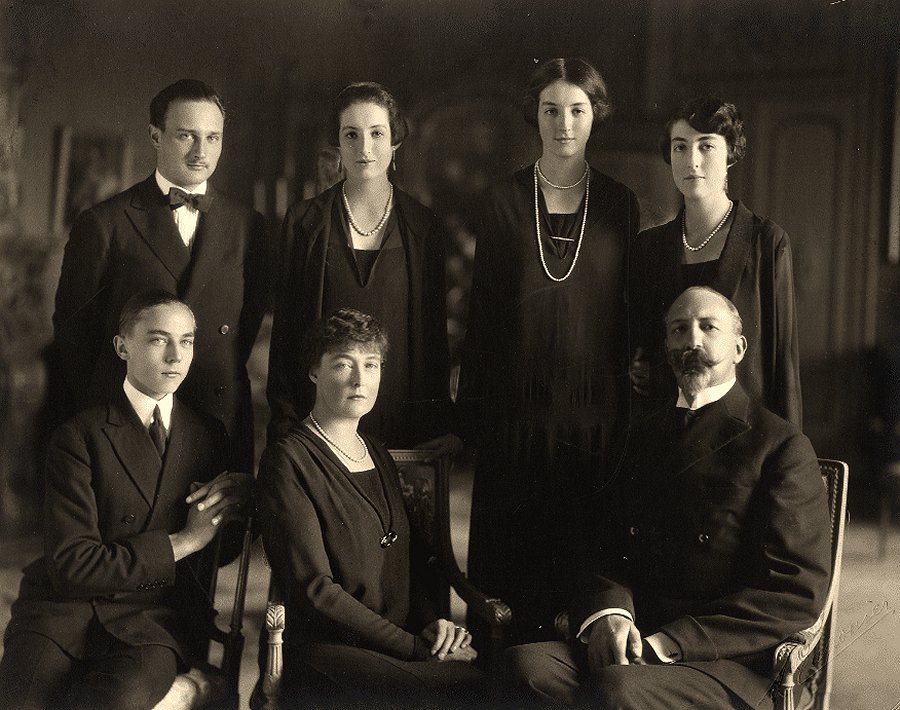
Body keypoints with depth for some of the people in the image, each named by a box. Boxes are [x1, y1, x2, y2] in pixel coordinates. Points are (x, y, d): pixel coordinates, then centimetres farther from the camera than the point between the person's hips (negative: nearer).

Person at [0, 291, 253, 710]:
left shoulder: (210, 436, 13)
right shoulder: (78, 437, 0)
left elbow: (226, 550, 17)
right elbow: (71, 566, -9)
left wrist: (241, 490, -4)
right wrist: (181, 542, -7)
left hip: (157, 618, 1)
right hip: (66, 608, -1)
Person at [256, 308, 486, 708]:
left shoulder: (378, 456, 19)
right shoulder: (287, 460, -5)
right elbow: (315, 589, -12)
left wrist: (431, 622, 1)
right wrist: (418, 648, -15)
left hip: (403, 642, 7)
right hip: (329, 650, -7)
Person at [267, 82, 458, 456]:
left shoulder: (424, 227, 5)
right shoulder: (304, 222, 3)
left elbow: (435, 330, 7)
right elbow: (284, 328, 3)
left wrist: (442, 424, 2)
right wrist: (283, 424, -1)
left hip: (404, 420, 1)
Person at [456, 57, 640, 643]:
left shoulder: (619, 205, 6)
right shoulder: (505, 203, 4)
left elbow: (628, 313, 8)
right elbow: (482, 310, 5)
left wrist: (627, 408, 3)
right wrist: (472, 412, 2)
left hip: (594, 407, 0)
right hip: (518, 407, 0)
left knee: (587, 550, 3)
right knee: (515, 553, 2)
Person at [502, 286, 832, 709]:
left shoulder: (782, 446, -1)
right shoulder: (648, 436, 19)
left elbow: (799, 592, -8)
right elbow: (606, 545, 17)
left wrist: (667, 642, -15)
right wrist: (608, 613, -9)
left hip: (728, 661, -5)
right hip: (633, 640, 5)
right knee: (526, 663, -24)